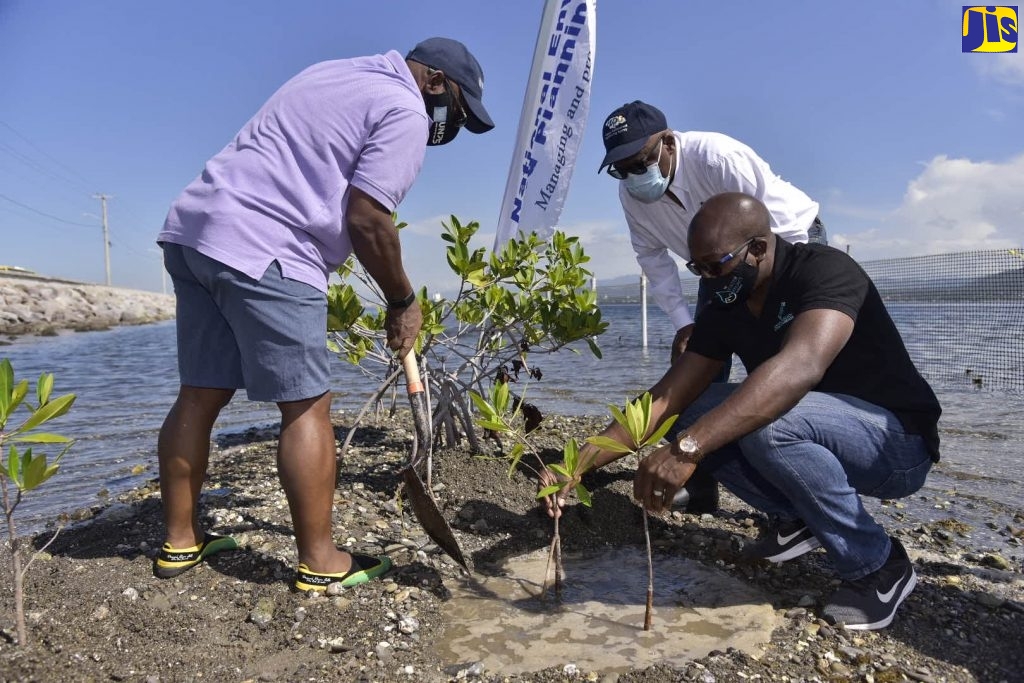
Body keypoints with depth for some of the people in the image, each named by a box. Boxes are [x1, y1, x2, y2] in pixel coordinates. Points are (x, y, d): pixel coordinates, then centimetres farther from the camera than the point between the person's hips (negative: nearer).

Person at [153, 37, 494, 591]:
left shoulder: (335, 73, 25)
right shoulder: (405, 112, -3)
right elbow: (366, 220, -12)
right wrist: (403, 302, -1)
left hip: (192, 227, 9)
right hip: (262, 254, -9)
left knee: (200, 395, 13)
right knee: (306, 408, -1)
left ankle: (180, 541, 25)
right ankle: (318, 562, 8)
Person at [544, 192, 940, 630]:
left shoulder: (826, 271, -23)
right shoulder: (724, 310, -3)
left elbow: (800, 367, -43)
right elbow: (666, 399, -9)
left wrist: (687, 449, -51)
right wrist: (580, 463, -20)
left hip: (899, 444, -6)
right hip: (819, 444, 7)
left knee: (768, 423, -33)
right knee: (703, 420, -10)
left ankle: (878, 565, -12)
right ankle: (799, 520, 7)